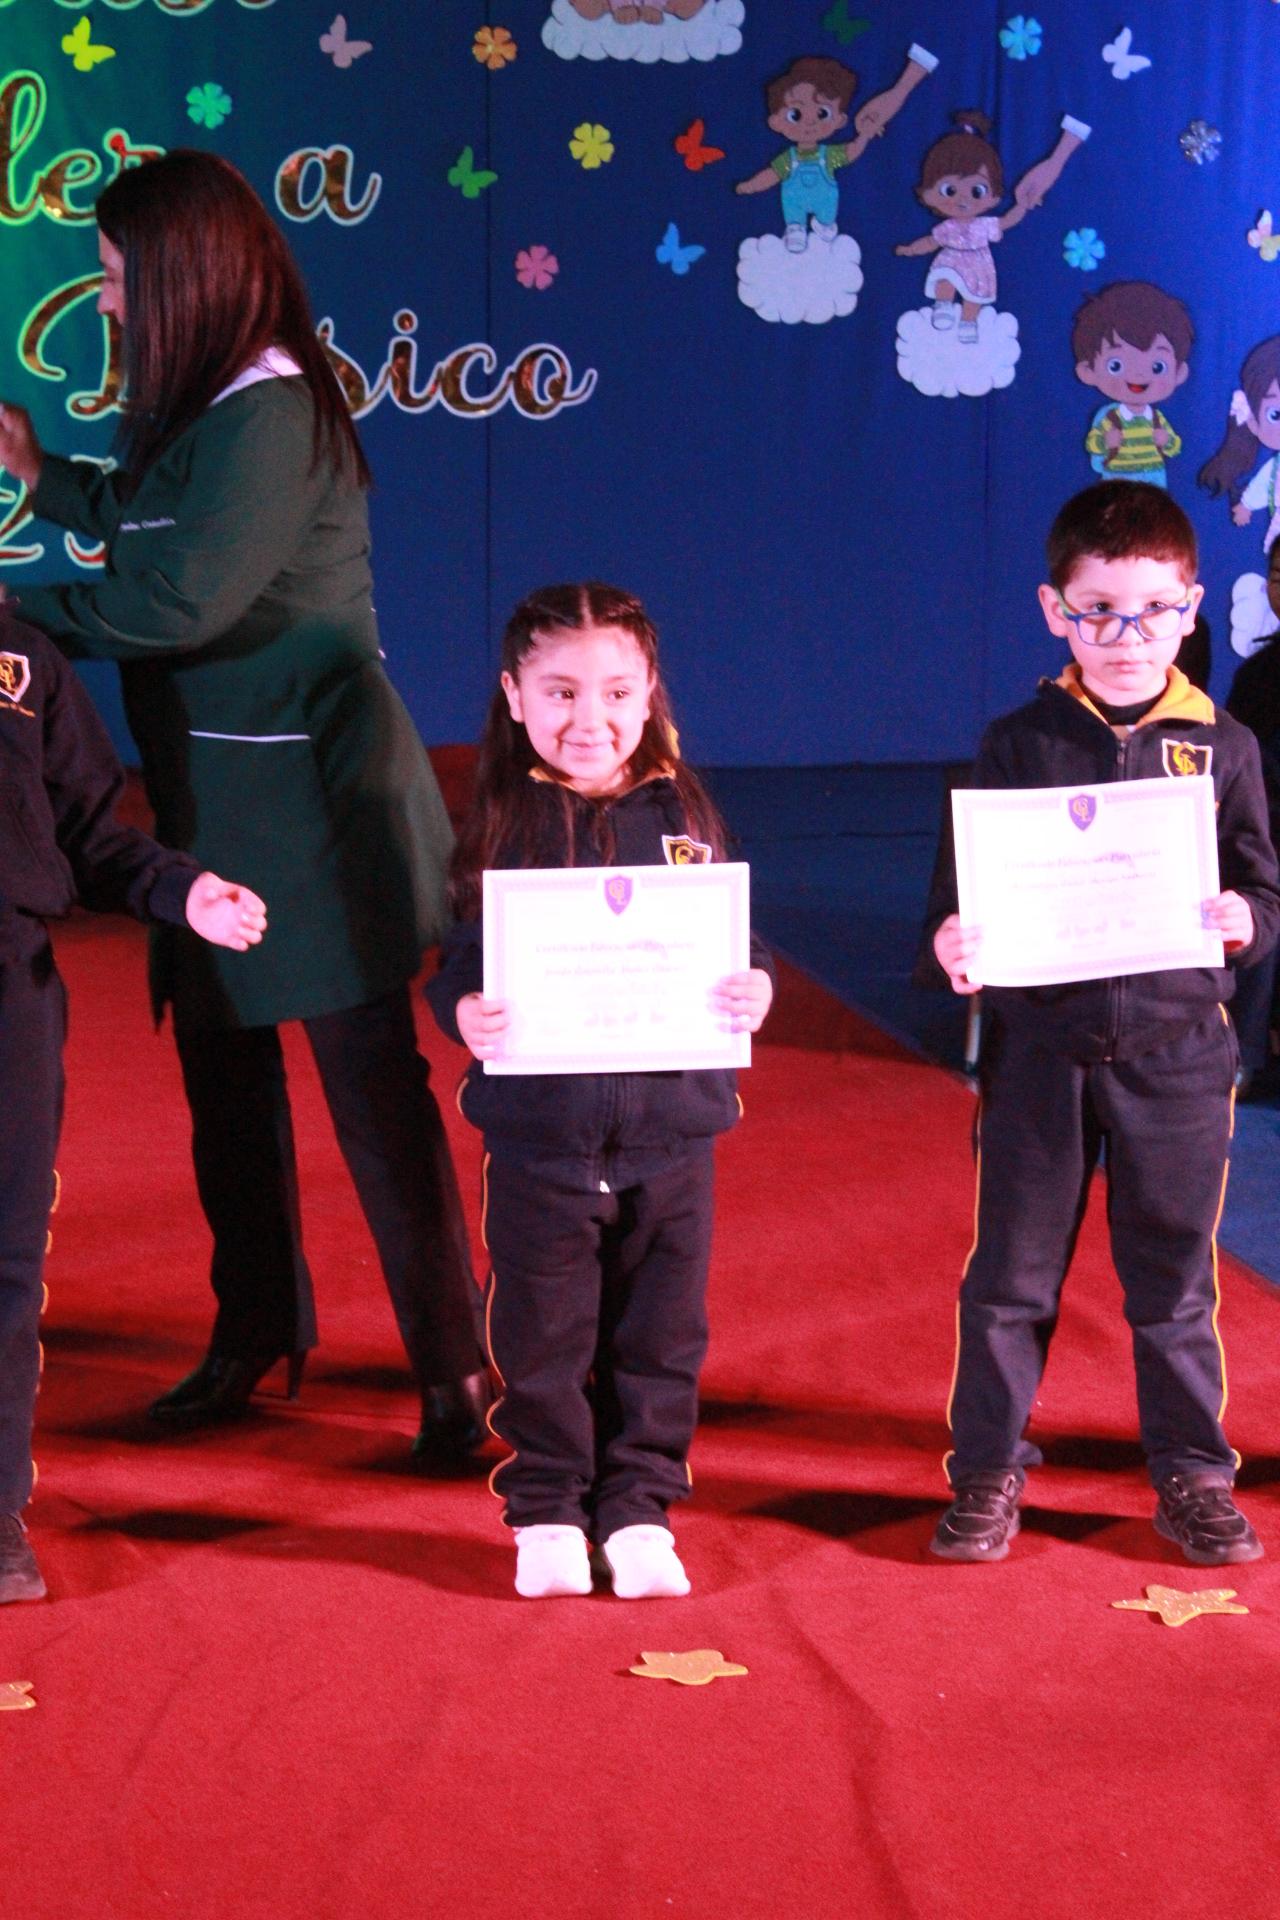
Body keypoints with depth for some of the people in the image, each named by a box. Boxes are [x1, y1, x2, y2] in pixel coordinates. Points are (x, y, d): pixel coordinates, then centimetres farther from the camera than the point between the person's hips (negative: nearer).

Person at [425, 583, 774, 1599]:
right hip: (540, 1138, -1)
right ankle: (547, 1514, 24)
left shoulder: (683, 816, 4)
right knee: (543, 1338, 8)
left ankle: (639, 1510, 25)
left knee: (659, 1336, 10)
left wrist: (754, 992, -13)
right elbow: (457, 961, 0)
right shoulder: (501, 825, -1)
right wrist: (464, 1012, -20)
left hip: (671, 1130, 2)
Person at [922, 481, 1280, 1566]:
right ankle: (989, 1469, 21)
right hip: (1041, 1048, 0)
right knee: (1012, 1274, 8)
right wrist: (953, 939, -17)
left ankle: (1193, 1475, 23)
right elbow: (966, 880, 3)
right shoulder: (1020, 744, 1)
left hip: (1177, 1055, 0)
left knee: (1175, 1281, 10)